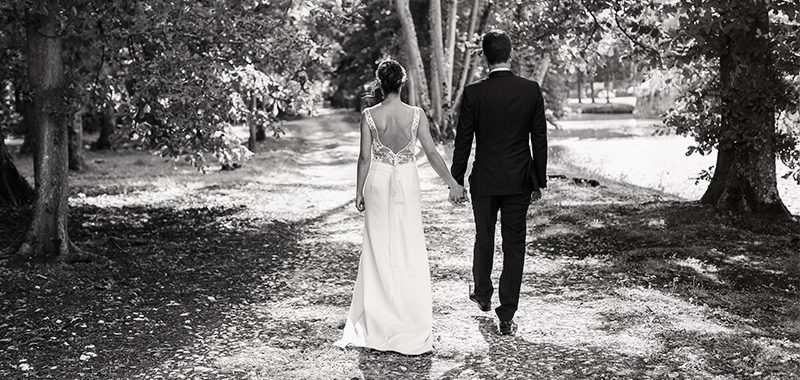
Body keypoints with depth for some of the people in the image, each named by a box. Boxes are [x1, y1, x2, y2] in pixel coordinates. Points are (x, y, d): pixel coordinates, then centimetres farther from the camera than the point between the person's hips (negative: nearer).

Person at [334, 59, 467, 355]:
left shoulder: (369, 116, -8)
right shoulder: (416, 115, -8)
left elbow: (365, 157, -6)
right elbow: (432, 153, -6)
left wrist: (359, 191, 4)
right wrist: (452, 183, 2)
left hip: (378, 184, 0)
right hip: (407, 184, 0)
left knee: (379, 250, 11)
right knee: (409, 251, 8)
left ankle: (380, 320, 18)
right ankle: (410, 320, 13)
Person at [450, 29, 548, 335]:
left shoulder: (473, 93, -10)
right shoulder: (531, 90, -5)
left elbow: (463, 142, -6)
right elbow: (540, 139, -1)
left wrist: (456, 181, 4)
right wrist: (539, 181, 8)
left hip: (484, 180, 0)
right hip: (519, 182, 1)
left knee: (484, 239, 19)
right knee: (514, 246, 5)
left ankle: (483, 295, 40)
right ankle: (506, 316, 6)